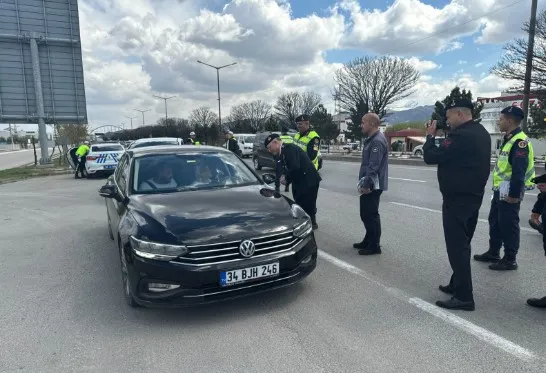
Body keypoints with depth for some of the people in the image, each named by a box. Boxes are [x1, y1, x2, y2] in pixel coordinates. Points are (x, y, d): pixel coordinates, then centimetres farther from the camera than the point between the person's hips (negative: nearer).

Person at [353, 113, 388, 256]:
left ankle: (374, 246, 6)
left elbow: (373, 167, -24)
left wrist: (366, 184, -24)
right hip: (368, 184, 11)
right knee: (366, 214, 17)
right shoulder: (372, 139, 16)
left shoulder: (377, 141, -18)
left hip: (372, 186, -11)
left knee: (371, 215, -3)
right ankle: (368, 241, 29)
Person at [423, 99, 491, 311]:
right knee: (462, 244, 18)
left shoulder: (462, 135, -21)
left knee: (456, 247, -4)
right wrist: (442, 136, 6)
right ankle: (457, 285, 30)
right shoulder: (480, 133, 11)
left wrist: (430, 136, -4)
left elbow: (431, 157, -19)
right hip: (473, 196, 10)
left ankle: (464, 297, 2)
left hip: (457, 198, -10)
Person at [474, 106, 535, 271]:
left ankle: (510, 260, 11)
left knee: (508, 225, -1)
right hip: (500, 190, 10)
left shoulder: (520, 141, -18)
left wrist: (514, 194, -24)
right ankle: (493, 253, 30)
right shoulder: (509, 139, 14)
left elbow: (519, 171, -23)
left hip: (509, 192, -10)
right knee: (495, 221, 17)